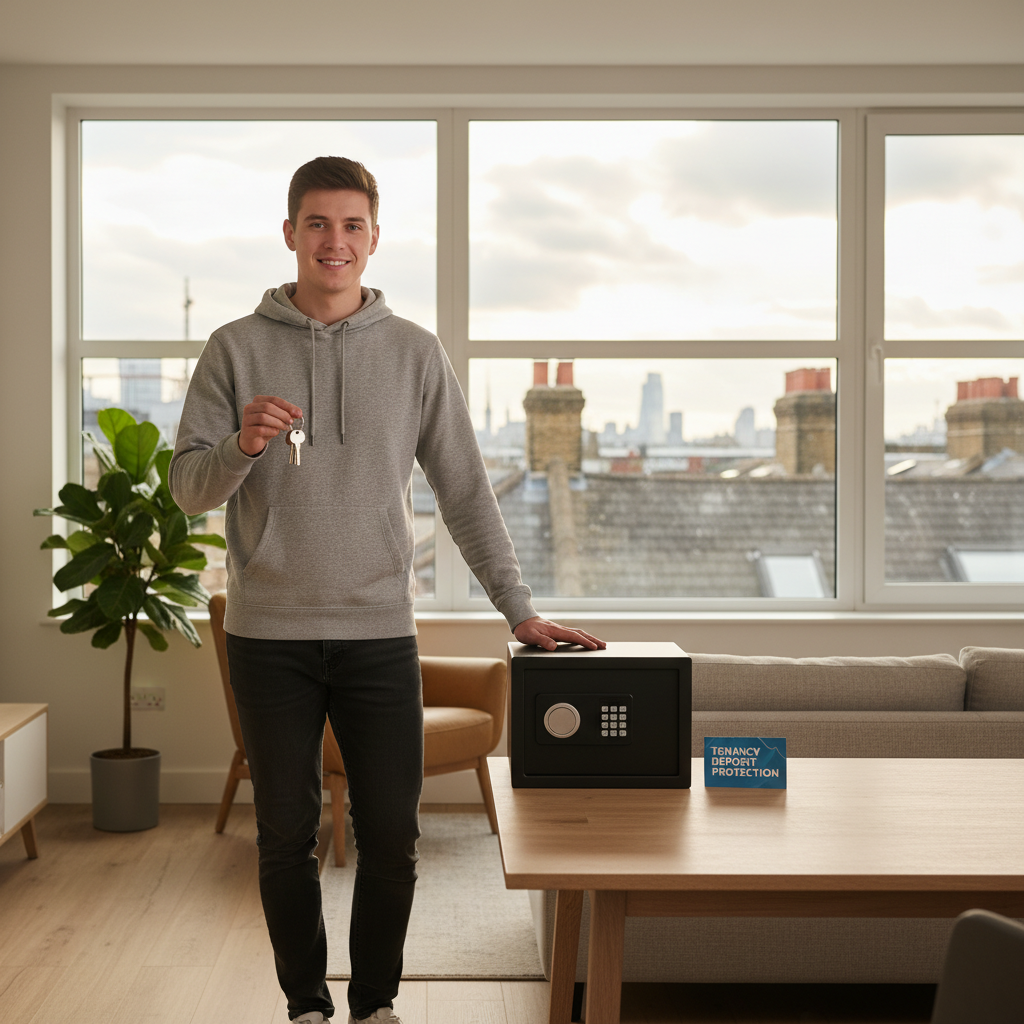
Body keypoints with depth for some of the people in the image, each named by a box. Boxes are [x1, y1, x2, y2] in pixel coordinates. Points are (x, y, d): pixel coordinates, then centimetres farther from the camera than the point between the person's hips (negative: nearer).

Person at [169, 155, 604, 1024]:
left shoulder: (415, 353, 5)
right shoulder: (237, 349, 3)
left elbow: (465, 490, 6)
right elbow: (189, 488, 1)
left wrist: (519, 609, 2)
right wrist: (243, 443, -21)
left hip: (381, 634, 1)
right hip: (270, 636, 0)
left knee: (391, 836, 5)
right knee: (287, 838, 8)